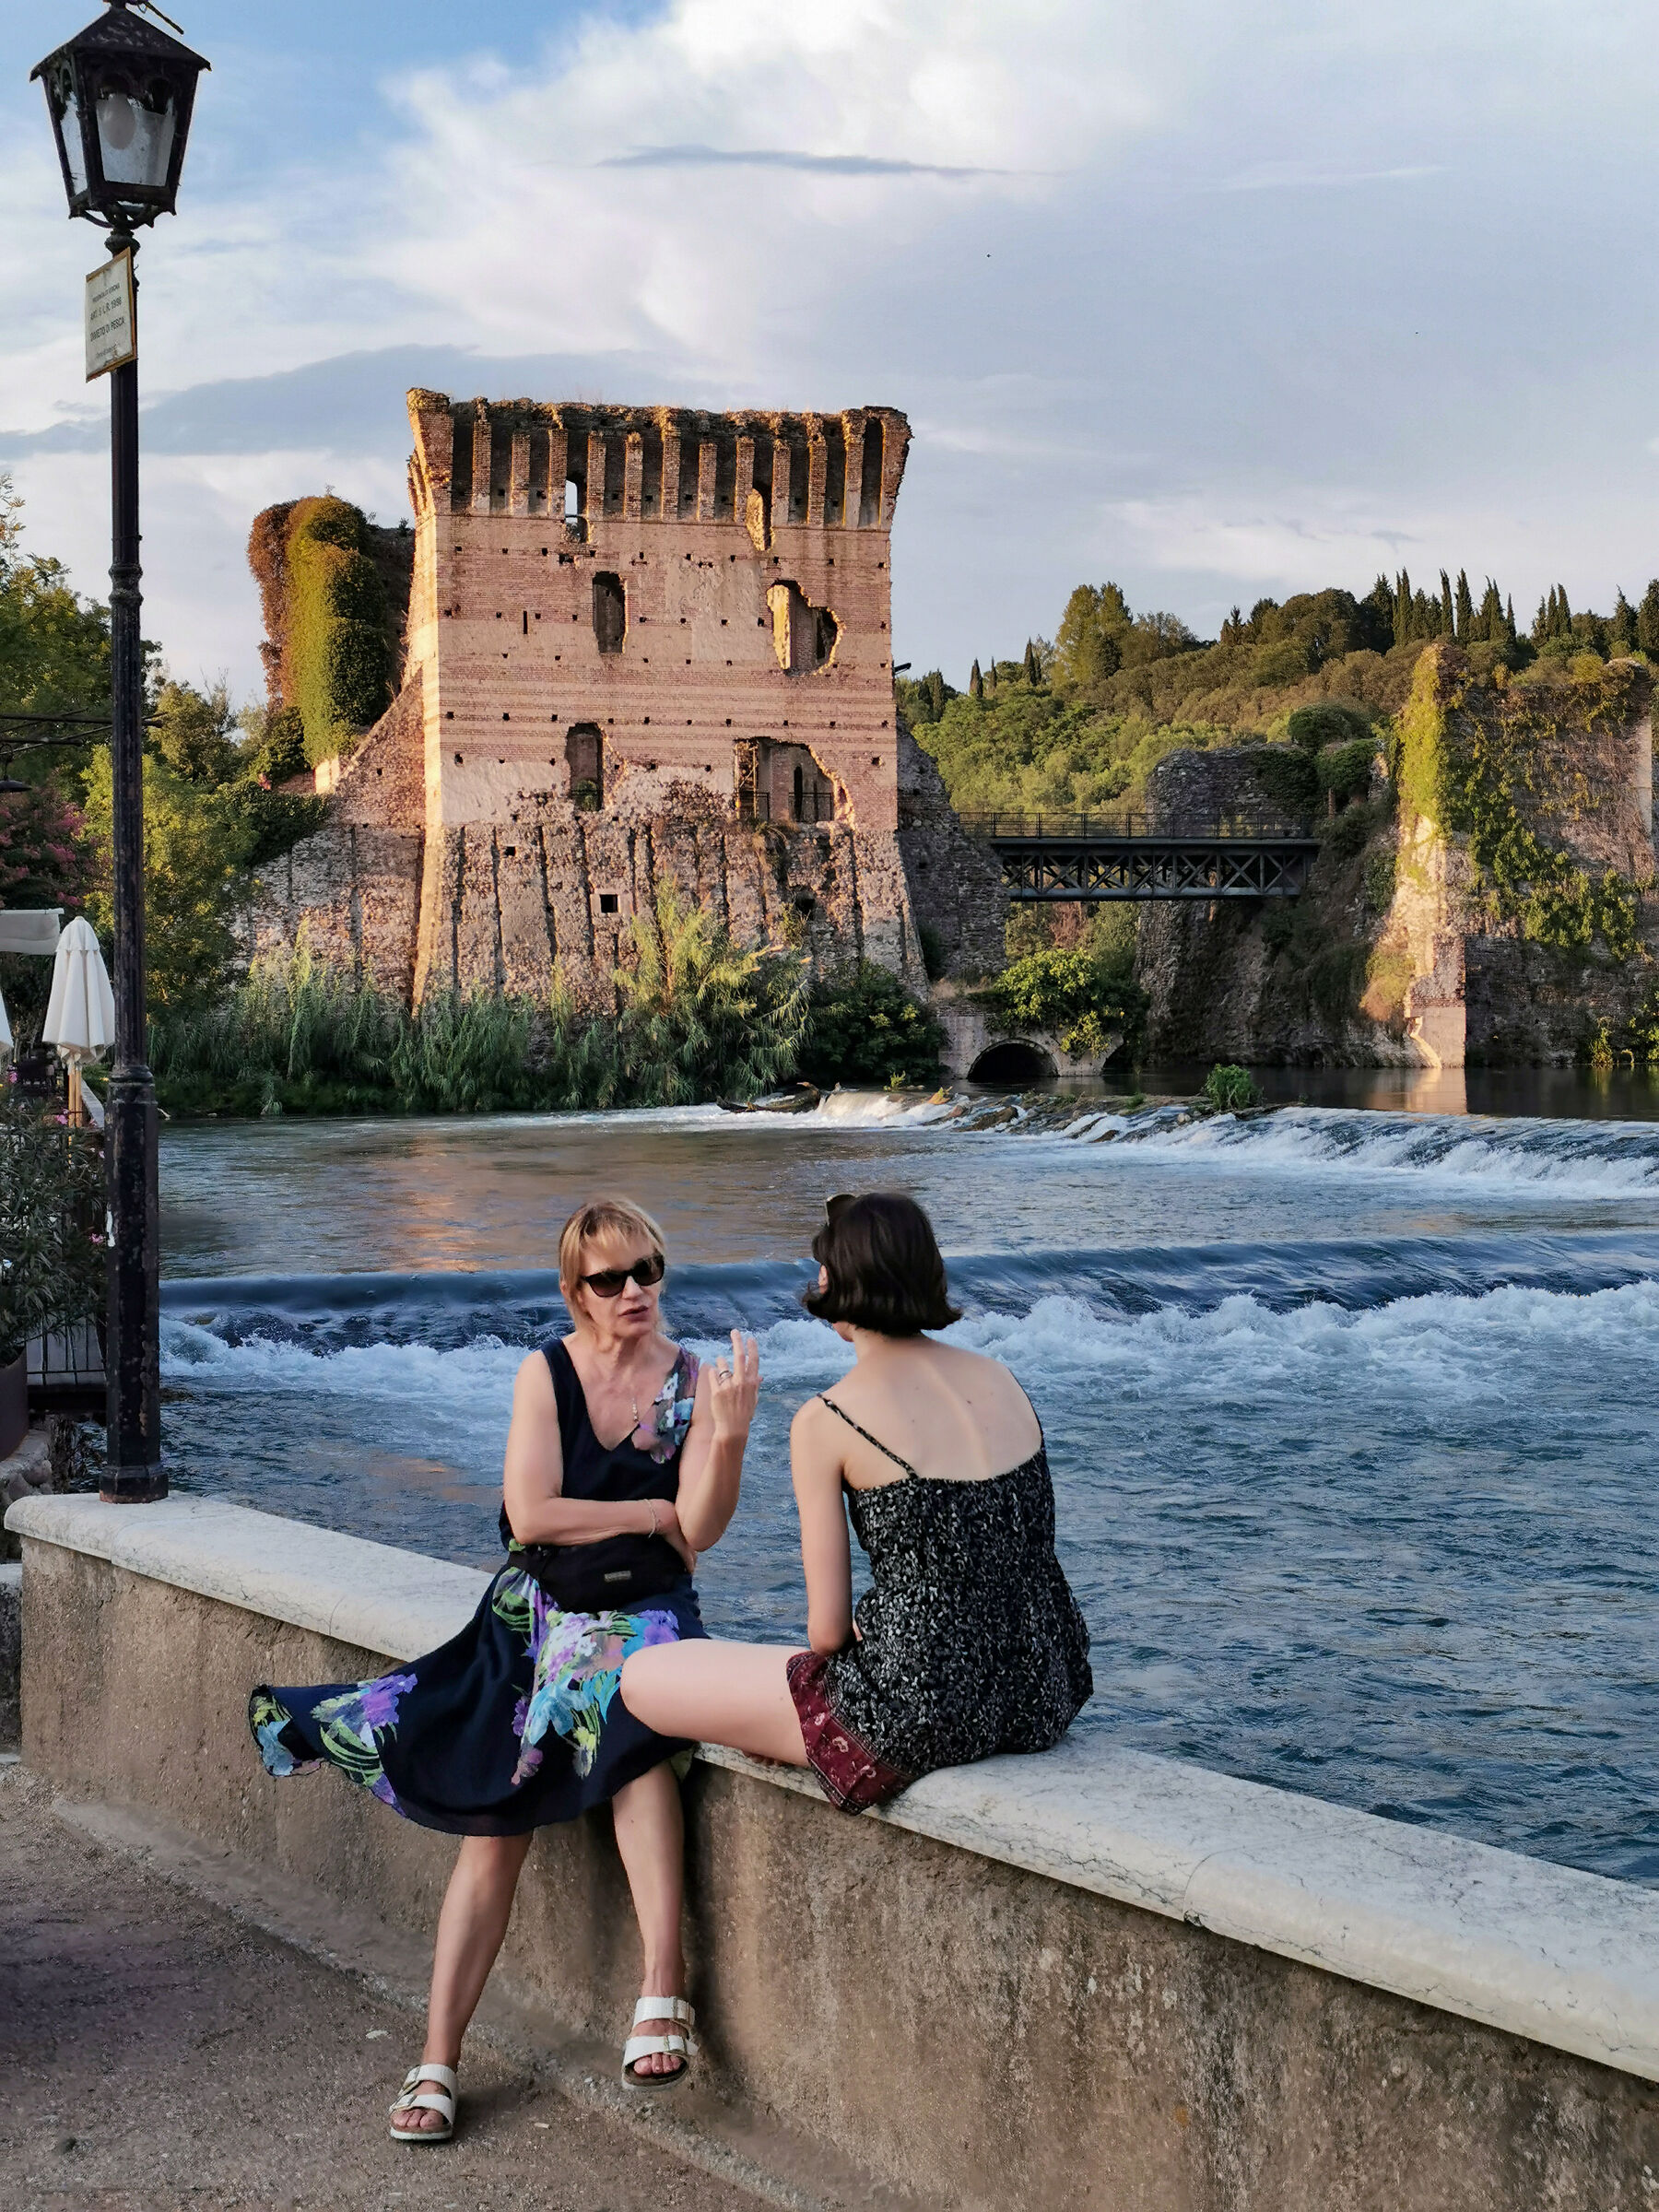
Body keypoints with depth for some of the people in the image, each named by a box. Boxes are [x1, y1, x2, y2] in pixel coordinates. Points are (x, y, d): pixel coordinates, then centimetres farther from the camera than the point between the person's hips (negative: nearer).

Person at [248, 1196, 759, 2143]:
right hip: (541, 1606, 1)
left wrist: (730, 1436, -24)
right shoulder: (546, 1373, 1)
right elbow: (532, 1515, -9)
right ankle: (438, 2060, -2)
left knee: (633, 1720, -35)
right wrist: (653, 1512, -5)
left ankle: (664, 1992, -36)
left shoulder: (695, 1382, 1)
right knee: (496, 1828, -8)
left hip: (647, 1611, -1)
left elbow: (701, 1532, -9)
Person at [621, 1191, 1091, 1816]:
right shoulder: (1000, 1379, 6)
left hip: (928, 1716, -7)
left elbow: (828, 1630, -10)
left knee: (644, 1678, 8)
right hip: (1042, 1702, 8)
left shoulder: (825, 1421, -11)